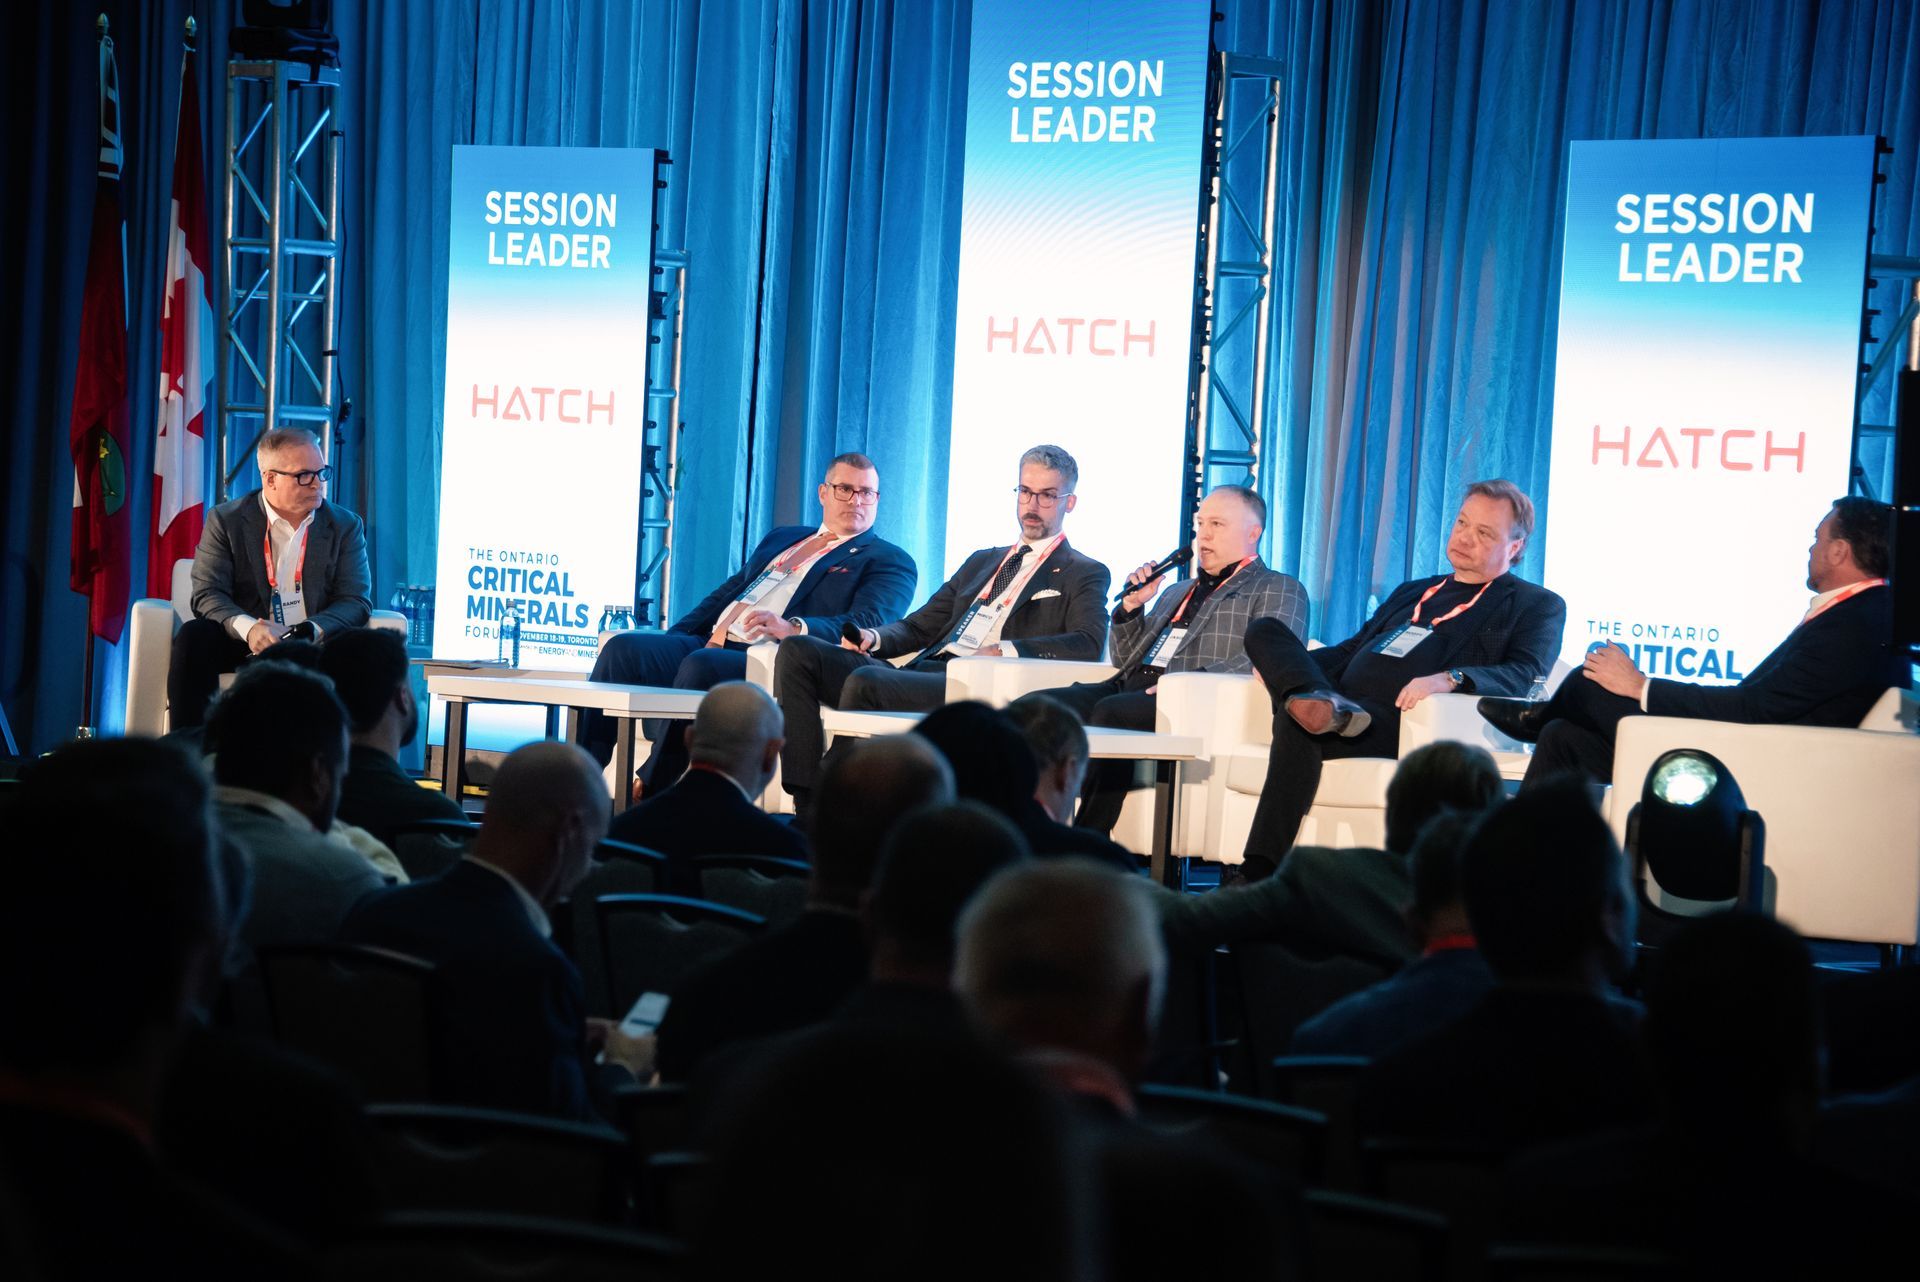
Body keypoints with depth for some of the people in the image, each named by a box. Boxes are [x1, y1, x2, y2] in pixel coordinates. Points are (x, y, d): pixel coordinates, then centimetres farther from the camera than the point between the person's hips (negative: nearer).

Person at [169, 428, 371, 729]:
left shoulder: (345, 526, 10)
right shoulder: (225, 521, 6)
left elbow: (356, 601, 1)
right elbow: (207, 595, -4)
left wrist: (311, 631, -22)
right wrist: (248, 628, -27)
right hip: (241, 644, 0)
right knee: (193, 636, -30)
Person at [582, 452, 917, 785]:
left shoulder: (890, 561, 8)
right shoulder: (782, 537, 30)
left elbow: (870, 624, -11)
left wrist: (794, 628, -28)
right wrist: (668, 639, 12)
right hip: (707, 644, 7)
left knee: (700, 664, -35)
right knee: (622, 648, -16)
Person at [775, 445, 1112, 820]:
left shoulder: (1085, 575, 10)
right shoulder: (981, 562, 31)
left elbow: (1088, 644, -8)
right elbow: (919, 626, 27)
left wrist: (1007, 650, -21)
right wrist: (874, 637, 4)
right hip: (924, 672, 7)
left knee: (865, 681, -33)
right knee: (797, 651, -11)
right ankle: (807, 808, -21)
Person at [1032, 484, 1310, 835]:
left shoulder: (1278, 590, 11)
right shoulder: (1176, 593, 35)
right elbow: (1125, 659, 33)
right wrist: (1131, 606, 16)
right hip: (1129, 687, 7)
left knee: (1113, 711, -36)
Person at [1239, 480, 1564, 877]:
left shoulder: (1537, 606, 11)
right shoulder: (1411, 593, 34)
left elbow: (1526, 676, -7)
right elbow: (1353, 649, 37)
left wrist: (1451, 678, -26)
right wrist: (1285, 664, 15)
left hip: (1402, 725, -7)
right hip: (1344, 699, 7)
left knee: (1297, 724, -34)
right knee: (1265, 629, -12)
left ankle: (1263, 876, -37)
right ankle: (1325, 706, -40)